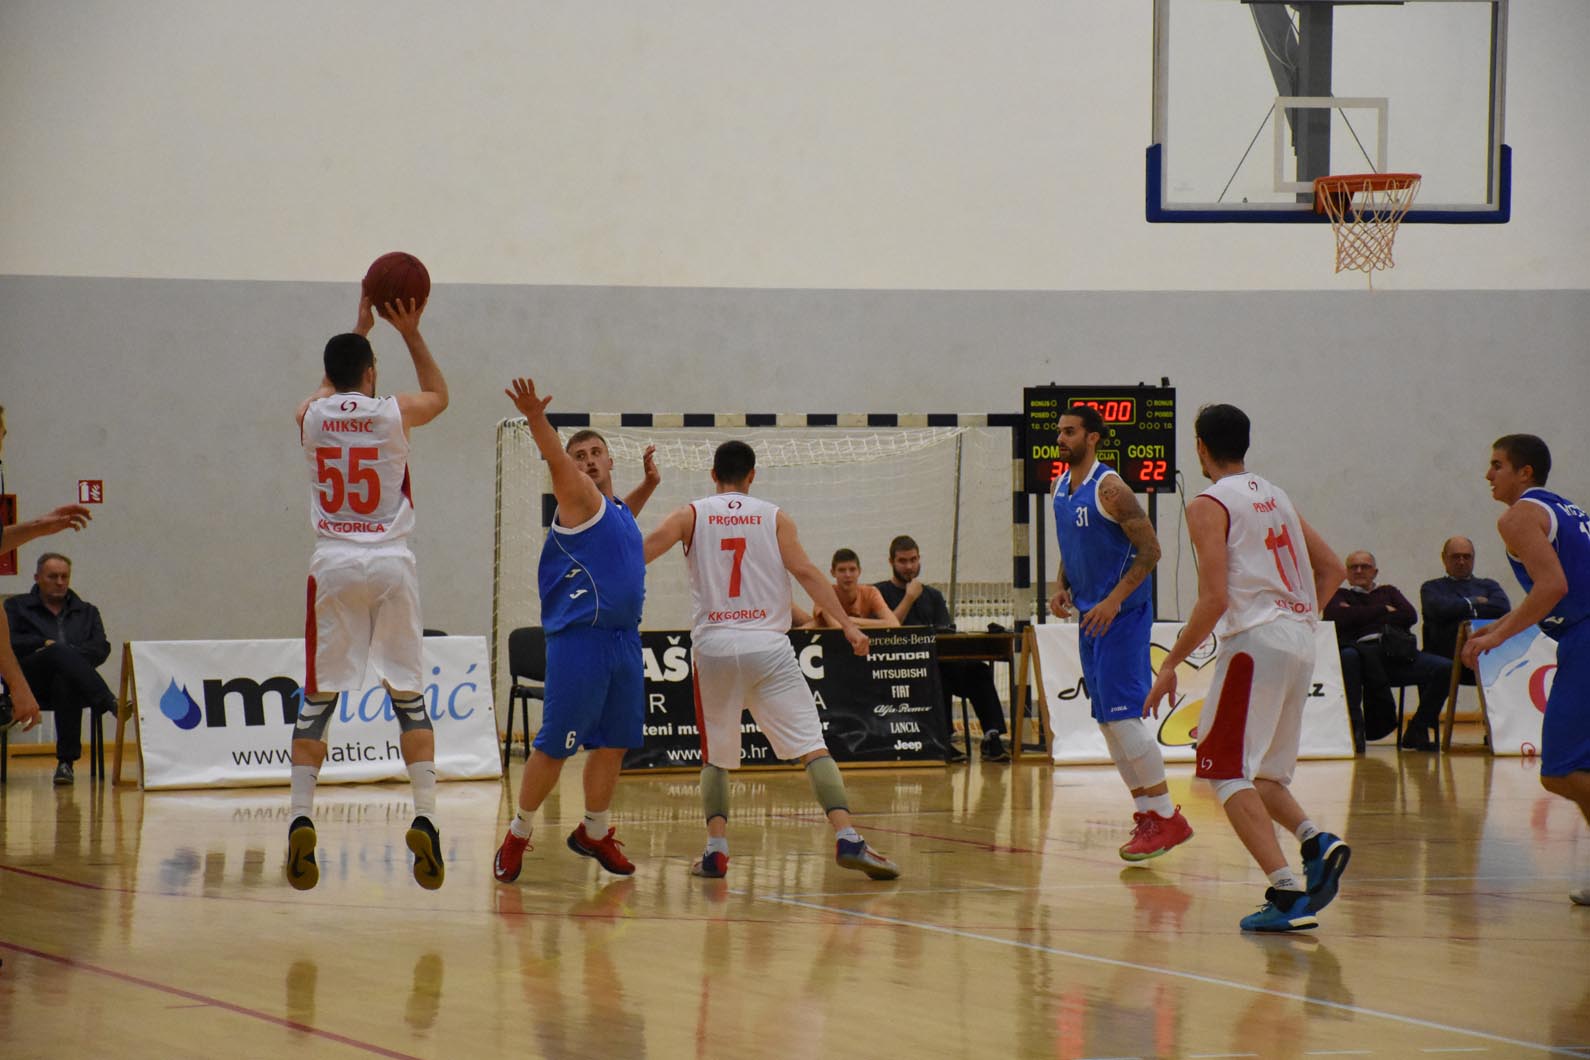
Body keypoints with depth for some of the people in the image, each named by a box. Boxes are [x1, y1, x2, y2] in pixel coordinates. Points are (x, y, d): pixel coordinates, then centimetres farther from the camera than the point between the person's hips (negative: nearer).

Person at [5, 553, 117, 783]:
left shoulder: (87, 611, 28)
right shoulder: (16, 607, 24)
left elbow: (101, 649, 10)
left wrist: (71, 656, -8)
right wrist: (46, 644, -4)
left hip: (67, 681, 1)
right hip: (29, 682, -1)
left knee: (65, 683, -40)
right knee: (60, 651, -36)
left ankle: (66, 762, -42)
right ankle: (111, 704, -55)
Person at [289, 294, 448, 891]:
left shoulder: (310, 417, 3)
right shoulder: (393, 414, -2)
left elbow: (332, 388, 29)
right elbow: (439, 395, 22)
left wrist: (359, 330, 34)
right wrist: (411, 333, 18)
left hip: (333, 566, 1)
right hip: (391, 562, -1)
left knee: (318, 698, 5)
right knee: (409, 696, 7)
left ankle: (301, 819, -7)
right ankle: (425, 820, -3)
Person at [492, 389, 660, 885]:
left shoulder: (618, 511, 18)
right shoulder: (578, 497, -4)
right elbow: (557, 461, -25)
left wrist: (648, 485, 31)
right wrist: (536, 420, -44)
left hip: (624, 639, 8)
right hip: (579, 640, -8)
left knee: (612, 744, 12)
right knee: (555, 746, -3)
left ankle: (594, 832, 27)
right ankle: (518, 834, 9)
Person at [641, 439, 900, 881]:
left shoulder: (691, 515, 8)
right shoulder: (774, 518, 6)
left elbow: (644, 549, -6)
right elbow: (806, 572, -3)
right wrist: (848, 624, -4)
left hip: (713, 646, 1)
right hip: (767, 646, -1)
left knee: (715, 756, 16)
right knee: (813, 746, -5)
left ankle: (716, 849, 1)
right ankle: (847, 840, -20)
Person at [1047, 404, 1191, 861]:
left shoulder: (1108, 488, -15)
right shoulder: (1060, 488, 11)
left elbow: (1150, 550, -17)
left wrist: (1115, 600, -23)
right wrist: (1061, 587, 5)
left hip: (1123, 615, -9)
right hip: (1090, 616, 9)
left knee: (1123, 714, -13)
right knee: (1107, 720, 9)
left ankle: (1168, 818, -10)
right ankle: (1146, 812, 15)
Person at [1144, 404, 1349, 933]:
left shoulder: (1209, 506, -6)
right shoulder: (1277, 497, 18)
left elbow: (1214, 599, -14)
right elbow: (1331, 568, 17)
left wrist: (1170, 664, -7)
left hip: (1255, 640, -8)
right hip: (1301, 641, 8)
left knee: (1228, 773, -4)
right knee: (1258, 772, 19)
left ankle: (1288, 892, -18)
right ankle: (1316, 842, -6)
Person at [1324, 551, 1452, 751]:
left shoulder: (1388, 592, 34)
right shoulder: (1339, 595, 27)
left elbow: (1410, 615, 13)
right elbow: (1340, 617, 1)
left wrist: (1362, 618, 7)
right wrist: (1384, 610, 9)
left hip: (1398, 653, 3)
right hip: (1361, 650, -3)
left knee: (1444, 668, -23)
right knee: (1347, 657, -42)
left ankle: (1418, 730, -10)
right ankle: (1355, 728, -32)